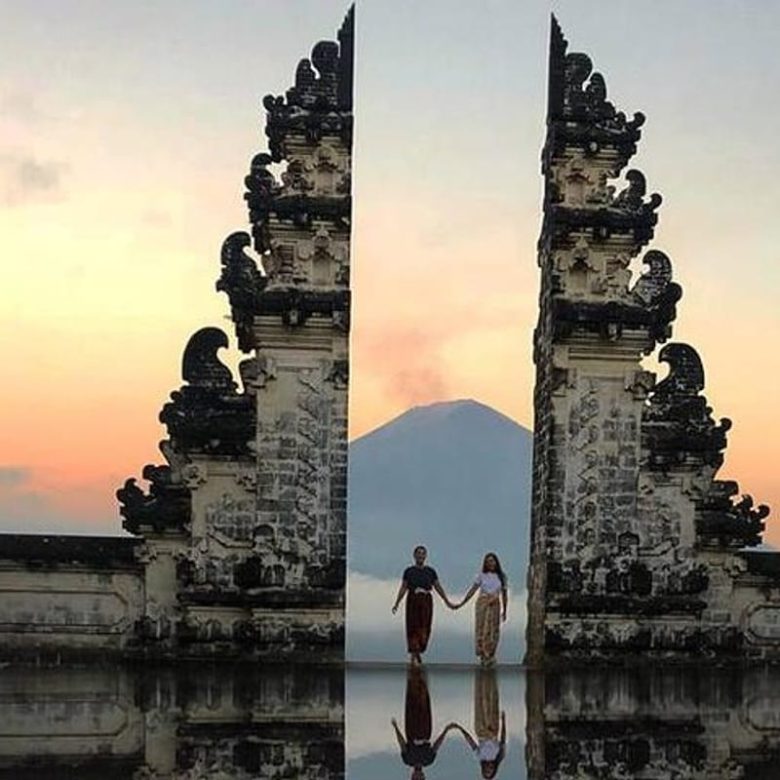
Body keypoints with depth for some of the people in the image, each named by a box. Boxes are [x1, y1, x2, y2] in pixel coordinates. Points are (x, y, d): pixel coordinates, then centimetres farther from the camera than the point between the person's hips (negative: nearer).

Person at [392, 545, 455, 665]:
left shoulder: (431, 571, 10)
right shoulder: (409, 571, 6)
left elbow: (438, 587, 13)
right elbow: (403, 588, 5)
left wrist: (447, 602, 12)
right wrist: (396, 603, -2)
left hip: (426, 600, 2)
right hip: (412, 600, -2)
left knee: (424, 629, -1)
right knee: (413, 628, -6)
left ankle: (418, 652, 17)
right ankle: (413, 656, -5)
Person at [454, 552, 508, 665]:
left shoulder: (501, 577, 8)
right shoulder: (481, 576, 4)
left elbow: (504, 595, 12)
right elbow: (472, 590, 5)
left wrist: (504, 611, 10)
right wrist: (461, 604, 1)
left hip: (495, 606, 1)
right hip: (482, 604, -1)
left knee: (493, 631, -3)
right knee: (481, 629, -6)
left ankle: (489, 656, 3)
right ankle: (483, 655, -3)